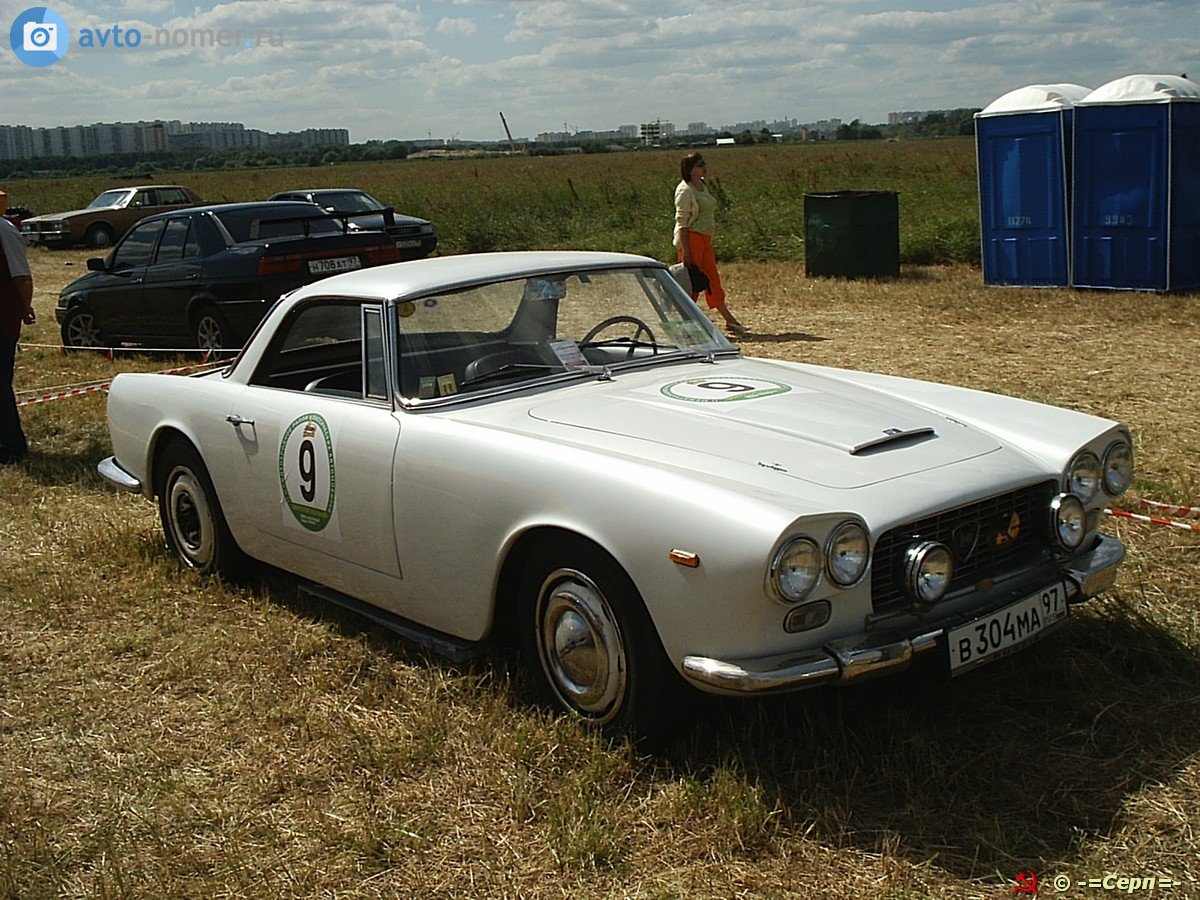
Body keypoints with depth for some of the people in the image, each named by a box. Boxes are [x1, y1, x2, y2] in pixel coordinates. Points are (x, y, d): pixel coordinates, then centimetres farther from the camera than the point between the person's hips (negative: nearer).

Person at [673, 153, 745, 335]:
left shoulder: (703, 187, 16)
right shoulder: (685, 190, -12)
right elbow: (682, 221, -15)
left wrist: (712, 249, 22)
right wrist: (685, 250, -20)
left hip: (705, 238, 9)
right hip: (691, 238, -9)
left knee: (712, 279, 11)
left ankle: (729, 320, 13)